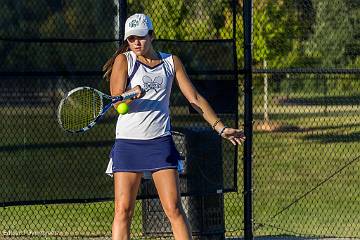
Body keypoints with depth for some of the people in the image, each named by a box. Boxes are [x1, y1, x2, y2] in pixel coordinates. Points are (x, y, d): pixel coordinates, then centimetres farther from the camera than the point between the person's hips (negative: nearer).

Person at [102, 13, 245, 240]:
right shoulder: (124, 60, 2)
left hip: (160, 142, 1)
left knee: (174, 209, -5)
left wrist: (221, 128, 2)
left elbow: (195, 98, 9)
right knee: (123, 210, -5)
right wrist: (132, 94, -31)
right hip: (128, 142, -1)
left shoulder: (171, 62, 9)